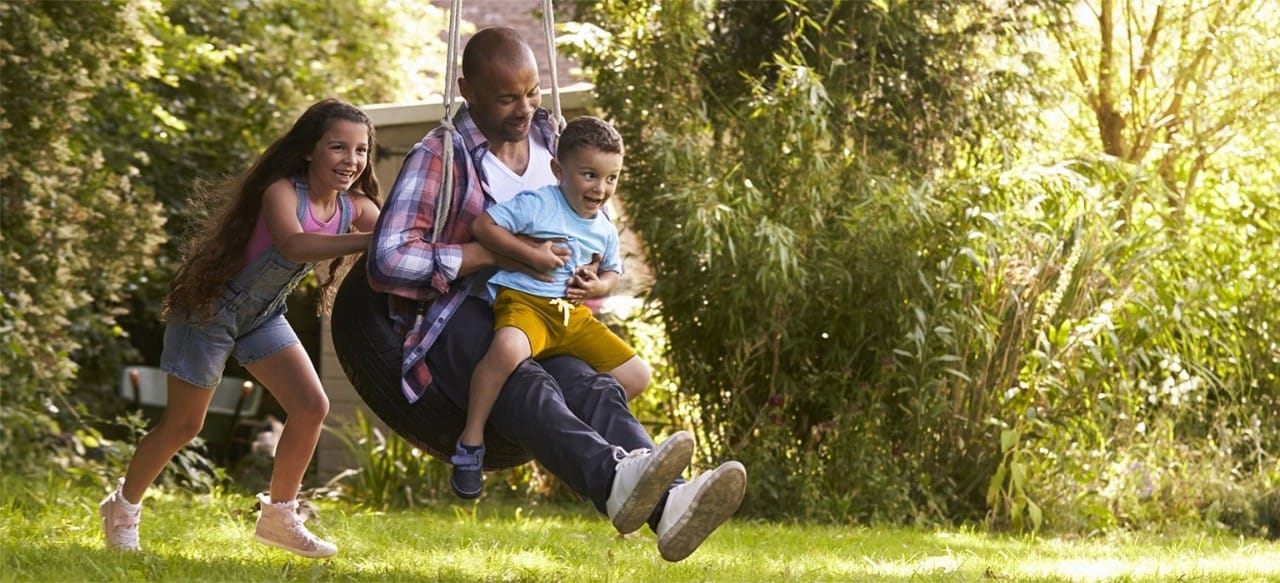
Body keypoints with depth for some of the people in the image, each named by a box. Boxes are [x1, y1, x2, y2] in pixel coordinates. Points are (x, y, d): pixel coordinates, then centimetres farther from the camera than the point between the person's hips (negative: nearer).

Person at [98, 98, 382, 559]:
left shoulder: (356, 207, -10)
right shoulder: (281, 192, -30)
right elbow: (292, 245, -50)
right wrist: (367, 241, -59)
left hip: (263, 316, 6)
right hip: (211, 307, -6)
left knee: (312, 407, -7)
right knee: (183, 424, 4)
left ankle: (279, 516, 9)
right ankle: (123, 509, 26)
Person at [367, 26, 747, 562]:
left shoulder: (552, 143, 16)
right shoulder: (439, 156, -2)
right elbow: (389, 261, -13)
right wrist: (497, 253, -17)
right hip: (456, 322, -5)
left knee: (595, 389, -29)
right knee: (528, 387, -38)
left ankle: (669, 503, -58)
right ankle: (615, 477, -68)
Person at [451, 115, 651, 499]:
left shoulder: (605, 231, 13)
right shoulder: (536, 205, -8)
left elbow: (612, 271, 29)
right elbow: (482, 225, -14)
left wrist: (598, 286, 4)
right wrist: (531, 254, -18)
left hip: (574, 315, 7)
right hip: (523, 300, -7)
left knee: (636, 375, 1)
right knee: (509, 347, -42)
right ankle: (470, 442, -28)